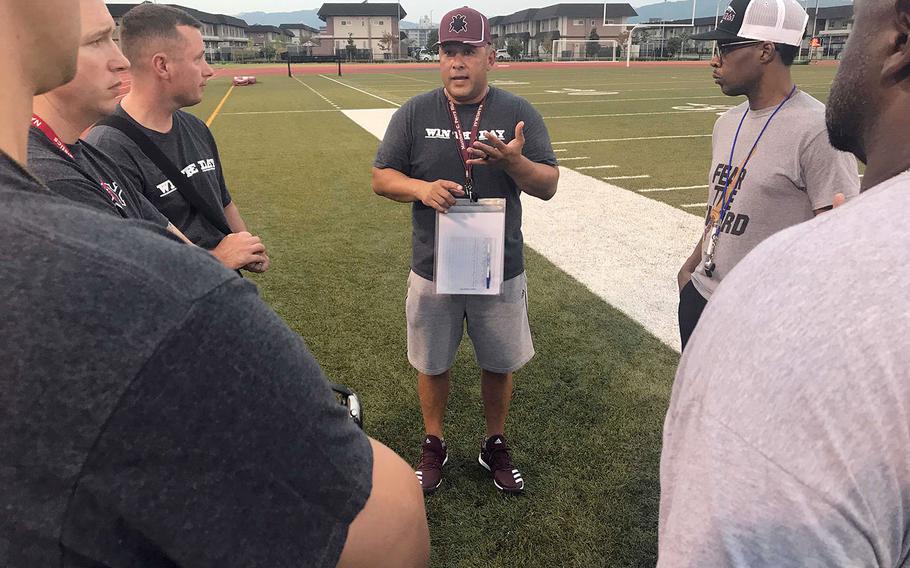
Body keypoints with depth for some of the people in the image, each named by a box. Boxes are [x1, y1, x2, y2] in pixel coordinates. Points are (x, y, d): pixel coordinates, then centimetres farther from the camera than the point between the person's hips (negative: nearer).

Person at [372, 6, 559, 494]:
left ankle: (495, 446, 39)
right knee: (432, 364, 15)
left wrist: (513, 162, -27)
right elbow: (381, 178, -2)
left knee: (499, 365, 15)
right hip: (432, 271, 0)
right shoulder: (414, 114, -1)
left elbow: (548, 185, -5)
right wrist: (421, 188, -23)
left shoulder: (519, 114, -3)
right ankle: (434, 445, 40)